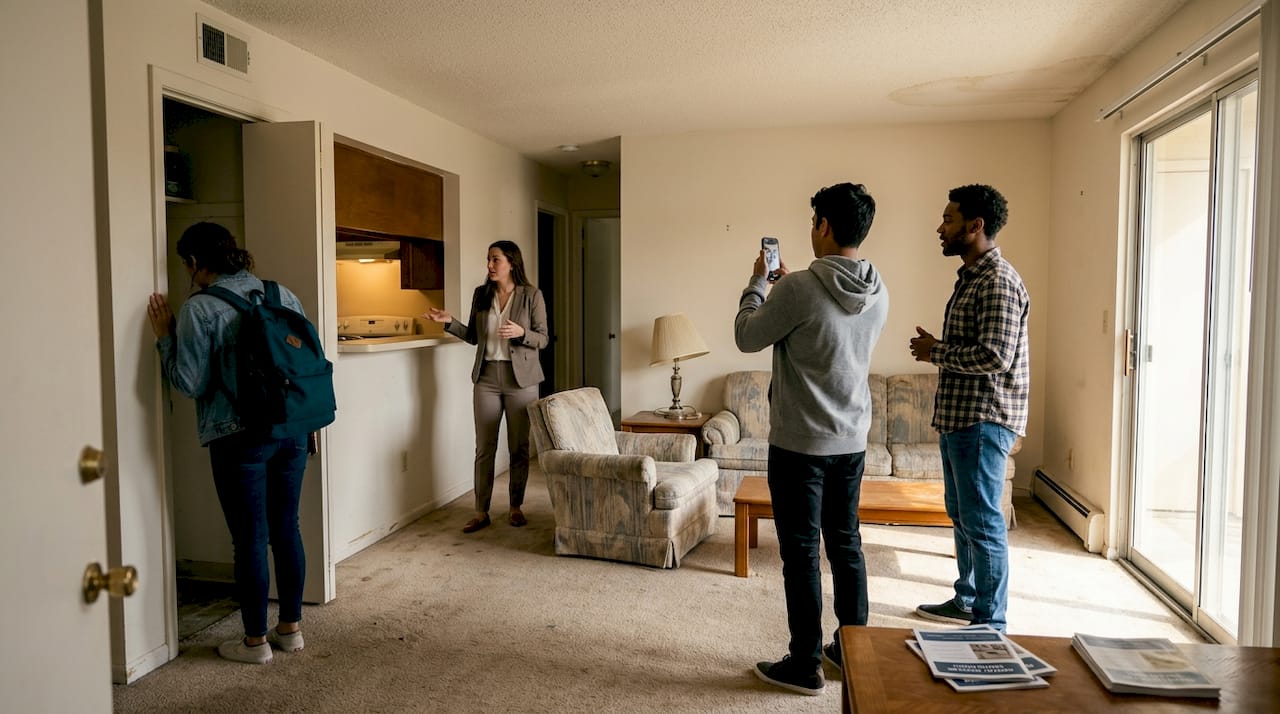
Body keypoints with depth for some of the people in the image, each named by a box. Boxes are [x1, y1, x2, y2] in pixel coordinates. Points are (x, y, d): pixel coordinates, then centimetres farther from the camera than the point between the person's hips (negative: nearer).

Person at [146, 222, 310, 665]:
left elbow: (189, 383, -9)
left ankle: (255, 641, 19)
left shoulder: (200, 308, -10)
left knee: (250, 538, 5)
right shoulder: (284, 295, 6)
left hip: (239, 439, -5)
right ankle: (291, 628, 26)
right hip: (292, 431, 5)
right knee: (286, 528, 15)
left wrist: (165, 337, 2)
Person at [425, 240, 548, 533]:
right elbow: (474, 336, 13)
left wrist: (521, 333, -22)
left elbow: (542, 339, -4)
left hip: (520, 378, -3)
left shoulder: (532, 295, -5)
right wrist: (450, 322, -1)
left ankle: (516, 507, 21)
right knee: (484, 447, 5)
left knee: (519, 447, 6)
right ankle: (481, 512, 13)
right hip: (487, 377, 3)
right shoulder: (481, 294, 6)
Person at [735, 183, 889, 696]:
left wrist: (758, 282, 7)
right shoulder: (878, 293, 3)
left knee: (800, 553, 4)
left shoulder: (800, 288, -20)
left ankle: (805, 665, 15)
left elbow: (747, 338, -7)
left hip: (800, 443, -7)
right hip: (853, 441, 7)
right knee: (846, 544, 18)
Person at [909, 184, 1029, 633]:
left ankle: (990, 624, 10)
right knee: (961, 515, 19)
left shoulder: (998, 281, -17)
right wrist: (936, 351, 4)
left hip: (982, 422, -10)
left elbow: (995, 356, -25)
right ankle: (967, 600, 33)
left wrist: (936, 351, -13)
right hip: (958, 418, 10)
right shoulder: (970, 276, 15)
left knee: (983, 522, -2)